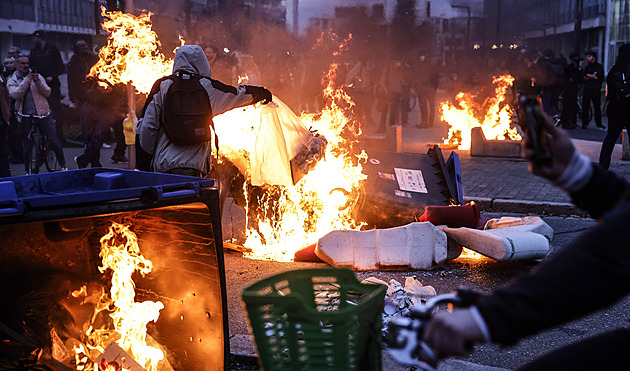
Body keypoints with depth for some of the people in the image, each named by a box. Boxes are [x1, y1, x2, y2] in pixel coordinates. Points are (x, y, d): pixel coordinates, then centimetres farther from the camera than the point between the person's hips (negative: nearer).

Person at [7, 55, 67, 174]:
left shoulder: (37, 76, 9)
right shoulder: (12, 81, 7)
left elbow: (47, 93, 2)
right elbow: (15, 94, -13)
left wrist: (38, 82, -14)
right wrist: (27, 80, -17)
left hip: (42, 114, 0)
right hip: (26, 117, 0)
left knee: (54, 141, -3)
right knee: (26, 147, 5)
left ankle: (63, 166, 10)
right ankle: (29, 172, 19)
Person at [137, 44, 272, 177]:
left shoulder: (162, 86, 6)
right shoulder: (207, 87, 5)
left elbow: (147, 126, 5)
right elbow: (240, 94, 23)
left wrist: (144, 164, 12)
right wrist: (263, 93, 45)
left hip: (161, 167, 2)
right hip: (191, 167, -2)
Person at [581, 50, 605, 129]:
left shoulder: (599, 66, 2)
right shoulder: (587, 67, 14)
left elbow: (597, 77, -13)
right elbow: (584, 79, 4)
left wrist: (588, 75, -1)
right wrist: (592, 76, -10)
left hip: (596, 90, -3)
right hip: (587, 89, 3)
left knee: (597, 107, 1)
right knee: (585, 107, -2)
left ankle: (598, 123, 11)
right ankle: (585, 123, 4)